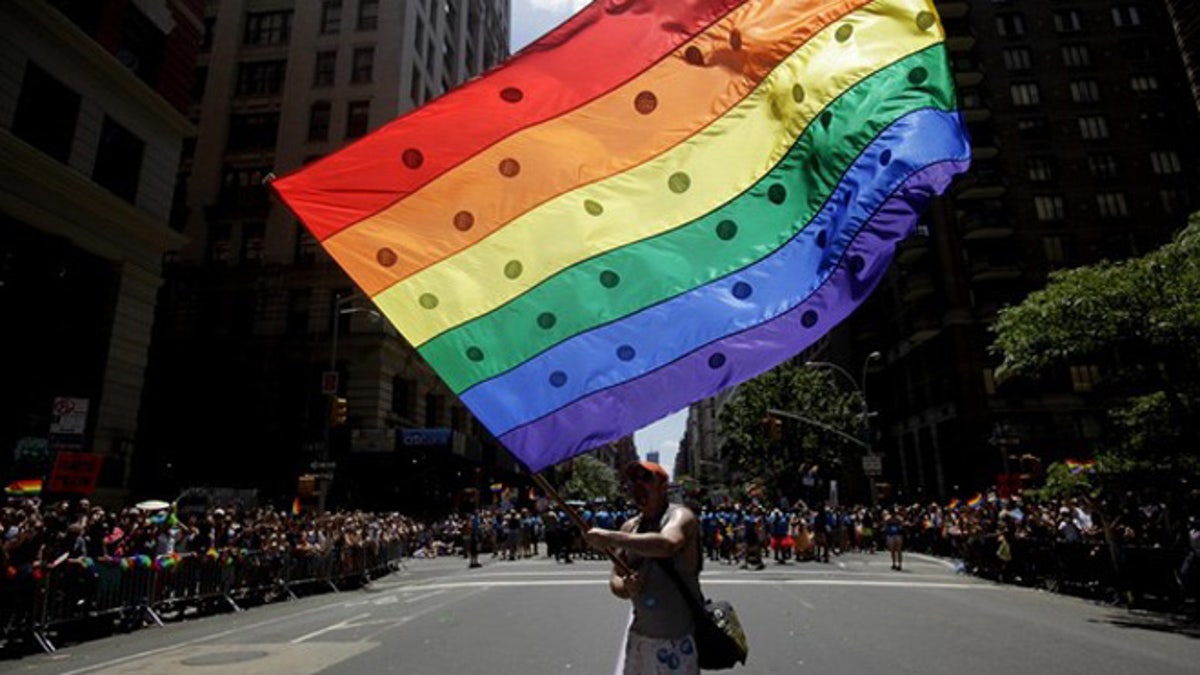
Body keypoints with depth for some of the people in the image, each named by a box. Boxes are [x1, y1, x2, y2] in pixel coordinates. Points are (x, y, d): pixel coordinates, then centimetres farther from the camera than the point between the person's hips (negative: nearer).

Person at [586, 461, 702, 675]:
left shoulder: (680, 516, -13)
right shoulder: (629, 526, 6)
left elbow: (667, 544, -37)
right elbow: (615, 577, 9)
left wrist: (611, 537, -33)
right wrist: (625, 588, -14)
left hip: (678, 636, -6)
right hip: (639, 632, 6)